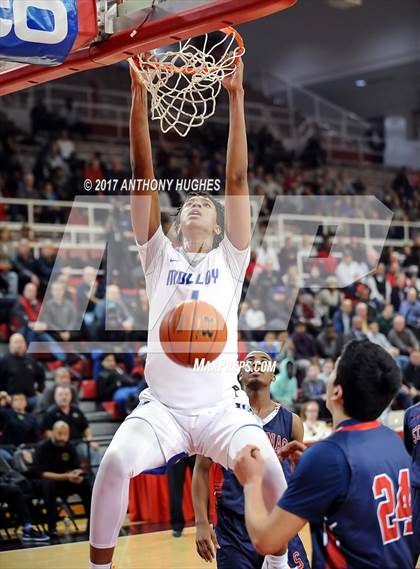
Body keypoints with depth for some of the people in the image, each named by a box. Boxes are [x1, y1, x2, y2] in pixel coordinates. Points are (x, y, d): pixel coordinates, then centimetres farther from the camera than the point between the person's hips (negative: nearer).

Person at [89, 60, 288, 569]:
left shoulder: (230, 259, 11)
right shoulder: (160, 256, 12)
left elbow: (236, 179, 3)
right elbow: (143, 172, 5)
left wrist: (236, 97, -3)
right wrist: (139, 94, -1)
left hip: (223, 407, 0)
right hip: (162, 406, 0)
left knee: (270, 473, -23)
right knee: (115, 463, -27)